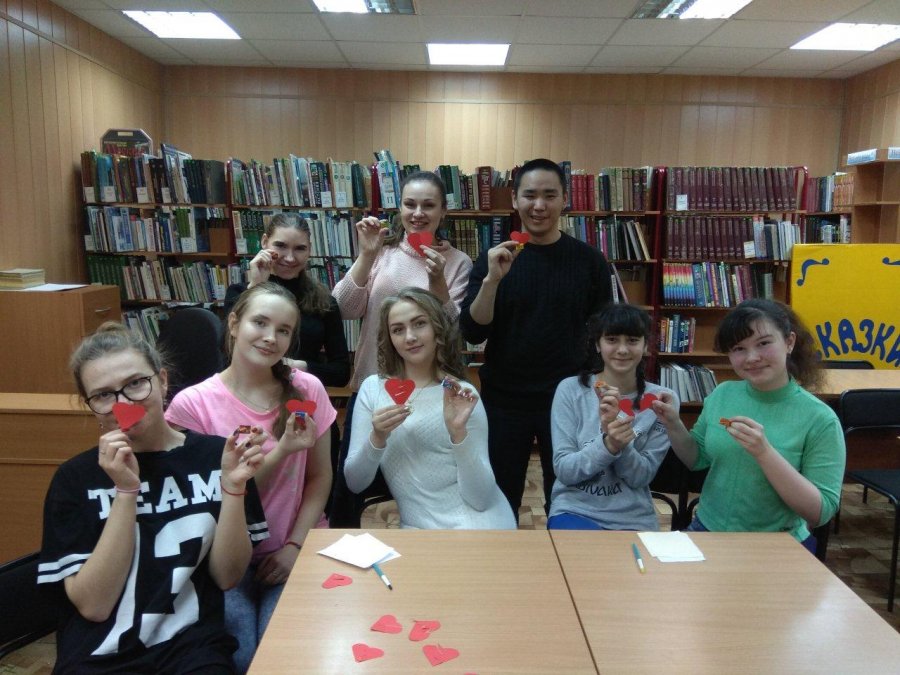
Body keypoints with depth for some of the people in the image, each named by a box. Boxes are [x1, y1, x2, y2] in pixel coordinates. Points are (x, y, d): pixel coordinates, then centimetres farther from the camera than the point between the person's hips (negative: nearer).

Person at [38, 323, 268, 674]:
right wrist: (126, 490, -16)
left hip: (195, 647, 0)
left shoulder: (215, 456, -2)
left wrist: (232, 487, -14)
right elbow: (93, 605, -7)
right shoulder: (75, 477, -1)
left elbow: (226, 576, -1)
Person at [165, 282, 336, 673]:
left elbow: (319, 476, 2)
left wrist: (294, 545, -9)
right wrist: (281, 451, -23)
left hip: (294, 550, 1)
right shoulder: (192, 404, -10)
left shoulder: (306, 390, -4)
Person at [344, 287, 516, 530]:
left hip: (480, 524, -3)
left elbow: (480, 498, -12)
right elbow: (354, 483, -1)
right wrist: (377, 438, -18)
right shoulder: (372, 388, 2)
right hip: (418, 529, 3)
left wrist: (458, 431, -24)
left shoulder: (463, 395, -5)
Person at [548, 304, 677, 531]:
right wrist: (608, 444, -27)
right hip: (574, 511, -1)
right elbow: (563, 470, -10)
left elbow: (641, 477, -6)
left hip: (634, 520, 2)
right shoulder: (570, 390, -7)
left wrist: (620, 442, -25)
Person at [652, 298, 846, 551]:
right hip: (706, 531, 2)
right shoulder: (722, 394, -1)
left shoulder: (820, 419, -12)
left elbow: (821, 513, -15)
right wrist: (673, 425, -6)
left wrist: (765, 452, -27)